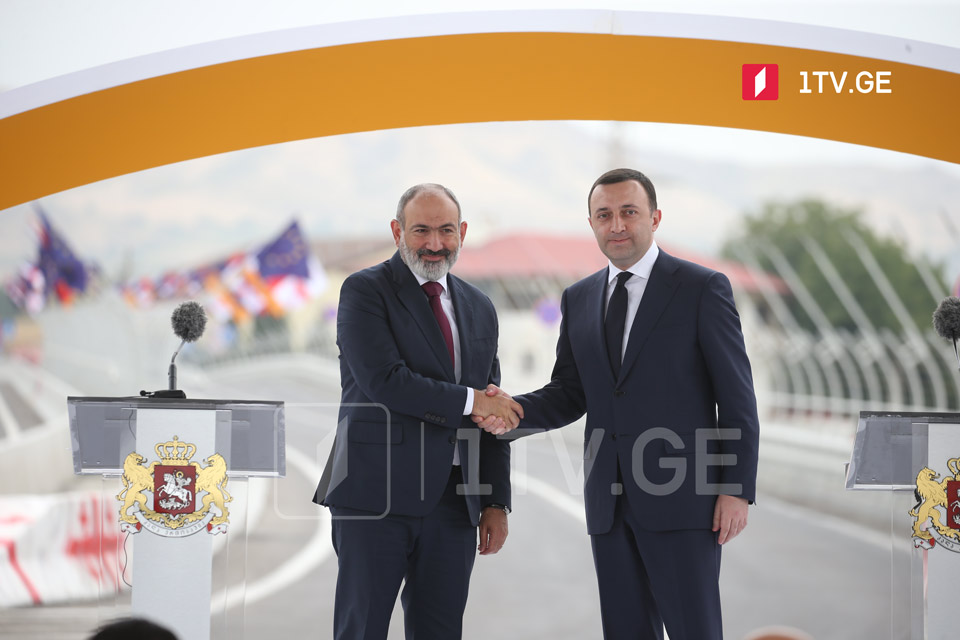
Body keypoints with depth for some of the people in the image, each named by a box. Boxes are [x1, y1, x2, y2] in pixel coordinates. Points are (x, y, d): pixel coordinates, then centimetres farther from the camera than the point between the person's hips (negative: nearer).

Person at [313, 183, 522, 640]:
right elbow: (383, 381, -15)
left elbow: (495, 413, 18)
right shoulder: (365, 291, -1)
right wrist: (469, 401, -11)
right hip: (376, 494, -5)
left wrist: (496, 502, 12)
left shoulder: (479, 309, 17)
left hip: (453, 499, 5)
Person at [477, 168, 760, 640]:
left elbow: (737, 398, -4)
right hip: (609, 503, 5)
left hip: (681, 497, -5)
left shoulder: (702, 288, -3)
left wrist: (737, 490, -11)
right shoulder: (578, 300, 13)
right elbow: (569, 396, 13)